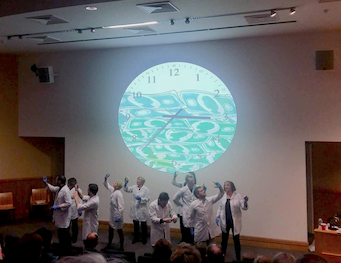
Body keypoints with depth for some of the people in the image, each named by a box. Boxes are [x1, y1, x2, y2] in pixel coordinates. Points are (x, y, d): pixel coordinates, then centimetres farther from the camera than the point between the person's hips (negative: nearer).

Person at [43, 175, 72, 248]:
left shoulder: (65, 190, -23)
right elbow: (53, 188, 27)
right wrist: (46, 183, 21)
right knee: (60, 231, 19)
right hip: (60, 214, 9)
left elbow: (68, 203, -27)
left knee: (64, 232, 0)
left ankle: (66, 246, 11)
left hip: (64, 215, -9)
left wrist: (58, 206, -25)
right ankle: (62, 245, 31)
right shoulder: (59, 188, 6)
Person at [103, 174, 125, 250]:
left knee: (119, 231, 7)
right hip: (112, 215, 9)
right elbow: (107, 186, 20)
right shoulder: (112, 190, -1)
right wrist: (105, 179, 1)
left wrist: (118, 217, -26)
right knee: (110, 230, 20)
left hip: (117, 216, -9)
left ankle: (121, 247, 21)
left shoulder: (118, 194, -25)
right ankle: (109, 245, 36)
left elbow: (121, 207, -27)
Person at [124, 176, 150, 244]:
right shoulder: (134, 187, 1)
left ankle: (144, 239, 23)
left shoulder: (146, 189, -9)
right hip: (134, 209, 4)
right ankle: (136, 238, 31)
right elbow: (127, 190, 4)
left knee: (143, 225, 8)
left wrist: (141, 199, -24)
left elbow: (148, 199, -11)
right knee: (135, 225, 16)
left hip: (142, 210, -3)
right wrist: (125, 184, -12)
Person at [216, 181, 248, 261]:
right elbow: (220, 207, 10)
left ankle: (238, 258, 19)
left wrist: (245, 202, -36)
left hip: (235, 222, -3)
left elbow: (244, 207, -15)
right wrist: (217, 216, 0)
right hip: (225, 222, 3)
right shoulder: (223, 196, -2)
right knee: (224, 239, 15)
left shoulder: (238, 196, -10)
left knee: (236, 240, 6)